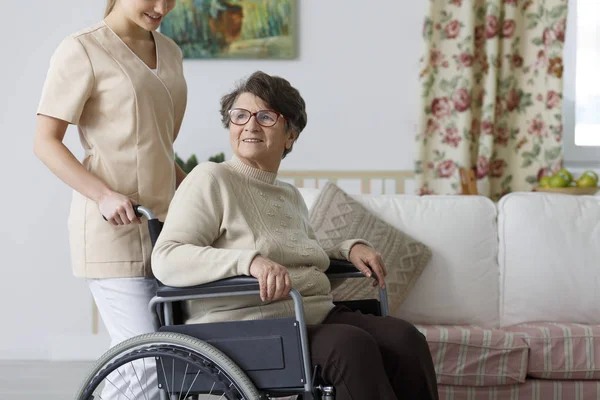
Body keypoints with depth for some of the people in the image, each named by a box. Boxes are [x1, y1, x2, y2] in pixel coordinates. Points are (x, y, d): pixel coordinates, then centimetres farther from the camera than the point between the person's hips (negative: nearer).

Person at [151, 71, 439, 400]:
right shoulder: (211, 179, -2)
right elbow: (165, 260, -14)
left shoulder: (291, 195, 22)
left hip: (318, 316, 7)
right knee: (352, 345, -32)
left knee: (405, 338, -19)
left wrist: (348, 248, 14)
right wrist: (249, 261, -28)